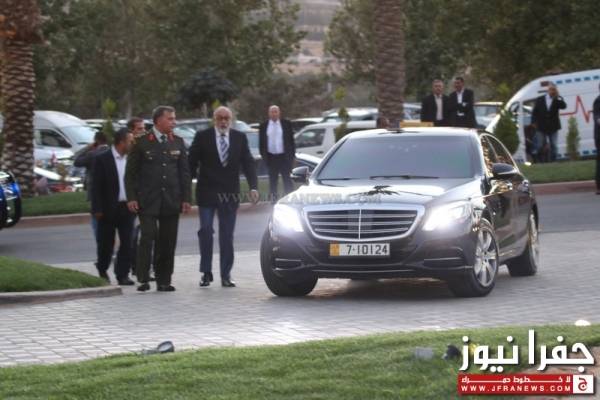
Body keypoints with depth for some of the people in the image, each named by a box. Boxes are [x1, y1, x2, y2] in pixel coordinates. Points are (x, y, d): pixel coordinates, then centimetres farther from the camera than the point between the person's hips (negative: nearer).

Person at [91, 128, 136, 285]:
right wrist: (98, 209, -11)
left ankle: (122, 274, 2)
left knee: (126, 243, -2)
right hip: (109, 208, -3)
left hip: (127, 207, 3)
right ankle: (102, 270, 29)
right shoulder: (102, 159, -6)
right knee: (106, 243, 8)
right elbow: (97, 186, -7)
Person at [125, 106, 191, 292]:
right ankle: (143, 279, -7)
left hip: (171, 200, 4)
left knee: (168, 242, 4)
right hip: (147, 200, -4)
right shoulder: (142, 143, 0)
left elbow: (185, 172, 12)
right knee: (147, 237, -13)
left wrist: (186, 198, 5)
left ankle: (164, 280, 10)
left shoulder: (178, 142, 11)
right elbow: (130, 173, 1)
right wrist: (131, 198, -7)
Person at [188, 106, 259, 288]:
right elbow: (192, 162, 0)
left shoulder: (240, 138, 6)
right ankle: (206, 272, 4)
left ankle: (226, 275, 8)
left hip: (230, 194, 2)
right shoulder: (202, 137, 0)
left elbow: (248, 163, 3)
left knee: (227, 235, 4)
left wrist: (253, 187, -8)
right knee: (206, 231, -5)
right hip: (207, 191, -2)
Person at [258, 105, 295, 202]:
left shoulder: (287, 124, 4)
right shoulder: (263, 126, 5)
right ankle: (273, 200, 11)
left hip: (284, 157, -1)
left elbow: (292, 140, 5)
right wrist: (264, 156, 1)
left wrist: (292, 155, 0)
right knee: (272, 181, 5)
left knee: (287, 180, 0)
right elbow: (261, 143, 8)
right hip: (271, 157, 1)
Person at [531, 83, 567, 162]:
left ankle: (552, 161, 7)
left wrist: (557, 96, -18)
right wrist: (534, 122, -4)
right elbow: (534, 112, 5)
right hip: (541, 127, 0)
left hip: (553, 127, 0)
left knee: (553, 146, 2)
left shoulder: (558, 100, 3)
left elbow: (563, 106, -15)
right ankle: (542, 161, 9)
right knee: (541, 146, 2)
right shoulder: (540, 99, 5)